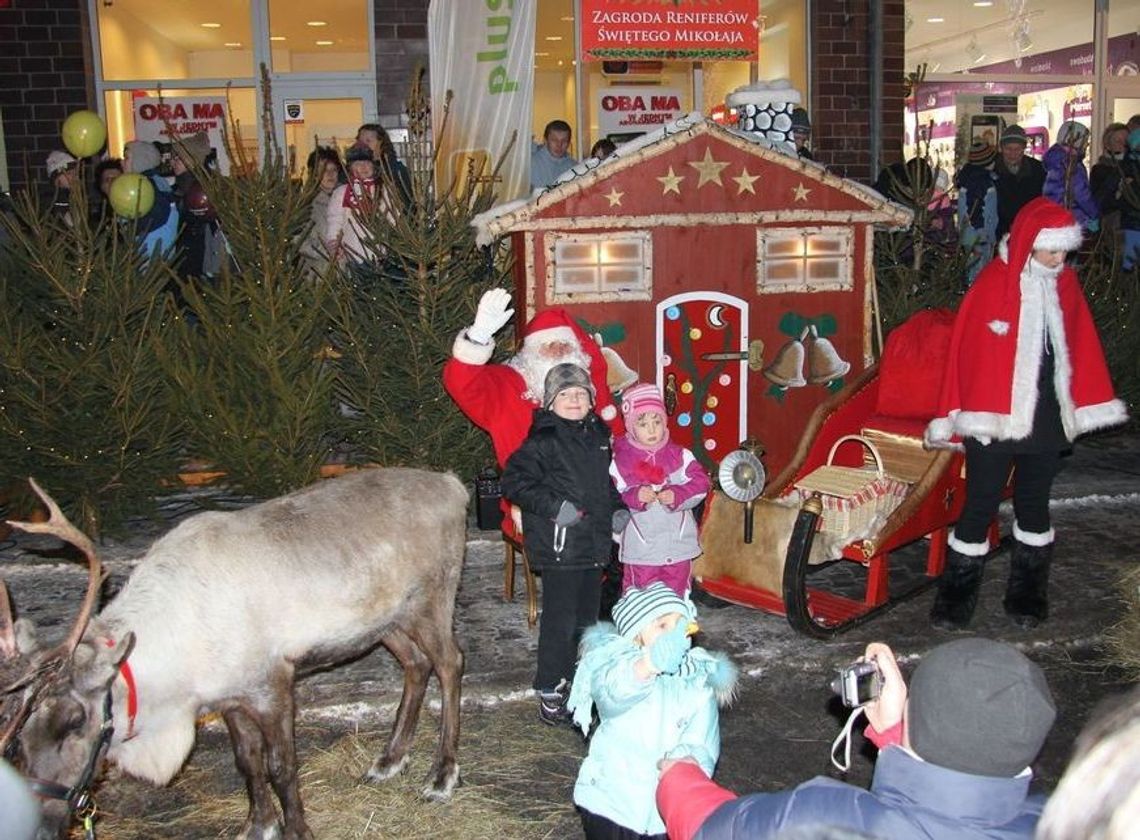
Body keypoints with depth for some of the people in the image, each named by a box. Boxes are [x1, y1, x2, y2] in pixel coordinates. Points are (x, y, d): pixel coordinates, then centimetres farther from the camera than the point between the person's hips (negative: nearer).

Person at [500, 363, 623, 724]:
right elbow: (513, 481, -17)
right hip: (559, 545, -8)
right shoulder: (544, 439, -13)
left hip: (594, 543, 8)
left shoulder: (598, 434, 11)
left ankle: (580, 678, 32)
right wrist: (553, 507, -22)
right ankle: (550, 688, 7)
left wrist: (615, 508, 13)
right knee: (560, 617, -5)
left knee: (587, 615, 17)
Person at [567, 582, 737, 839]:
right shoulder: (613, 665, -13)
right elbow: (613, 691, -37)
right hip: (611, 803, -2)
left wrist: (692, 759, -35)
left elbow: (702, 746, -12)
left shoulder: (699, 683, -4)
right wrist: (650, 664, -55)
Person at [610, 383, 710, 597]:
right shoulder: (620, 461, -5)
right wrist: (634, 497, -26)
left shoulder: (680, 455, -1)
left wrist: (677, 495, -23)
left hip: (678, 545, 2)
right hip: (640, 548, -2)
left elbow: (700, 484, -6)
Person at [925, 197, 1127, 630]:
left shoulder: (1064, 285, 4)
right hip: (994, 421, -5)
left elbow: (1080, 347, 11)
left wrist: (1087, 407, 8)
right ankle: (955, 600, 13)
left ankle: (1028, 595, 28)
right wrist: (973, 418, -14)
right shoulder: (993, 285, -12)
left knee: (1034, 505, 15)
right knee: (980, 507, 1)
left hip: (1047, 420, 5)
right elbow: (969, 352, -12)